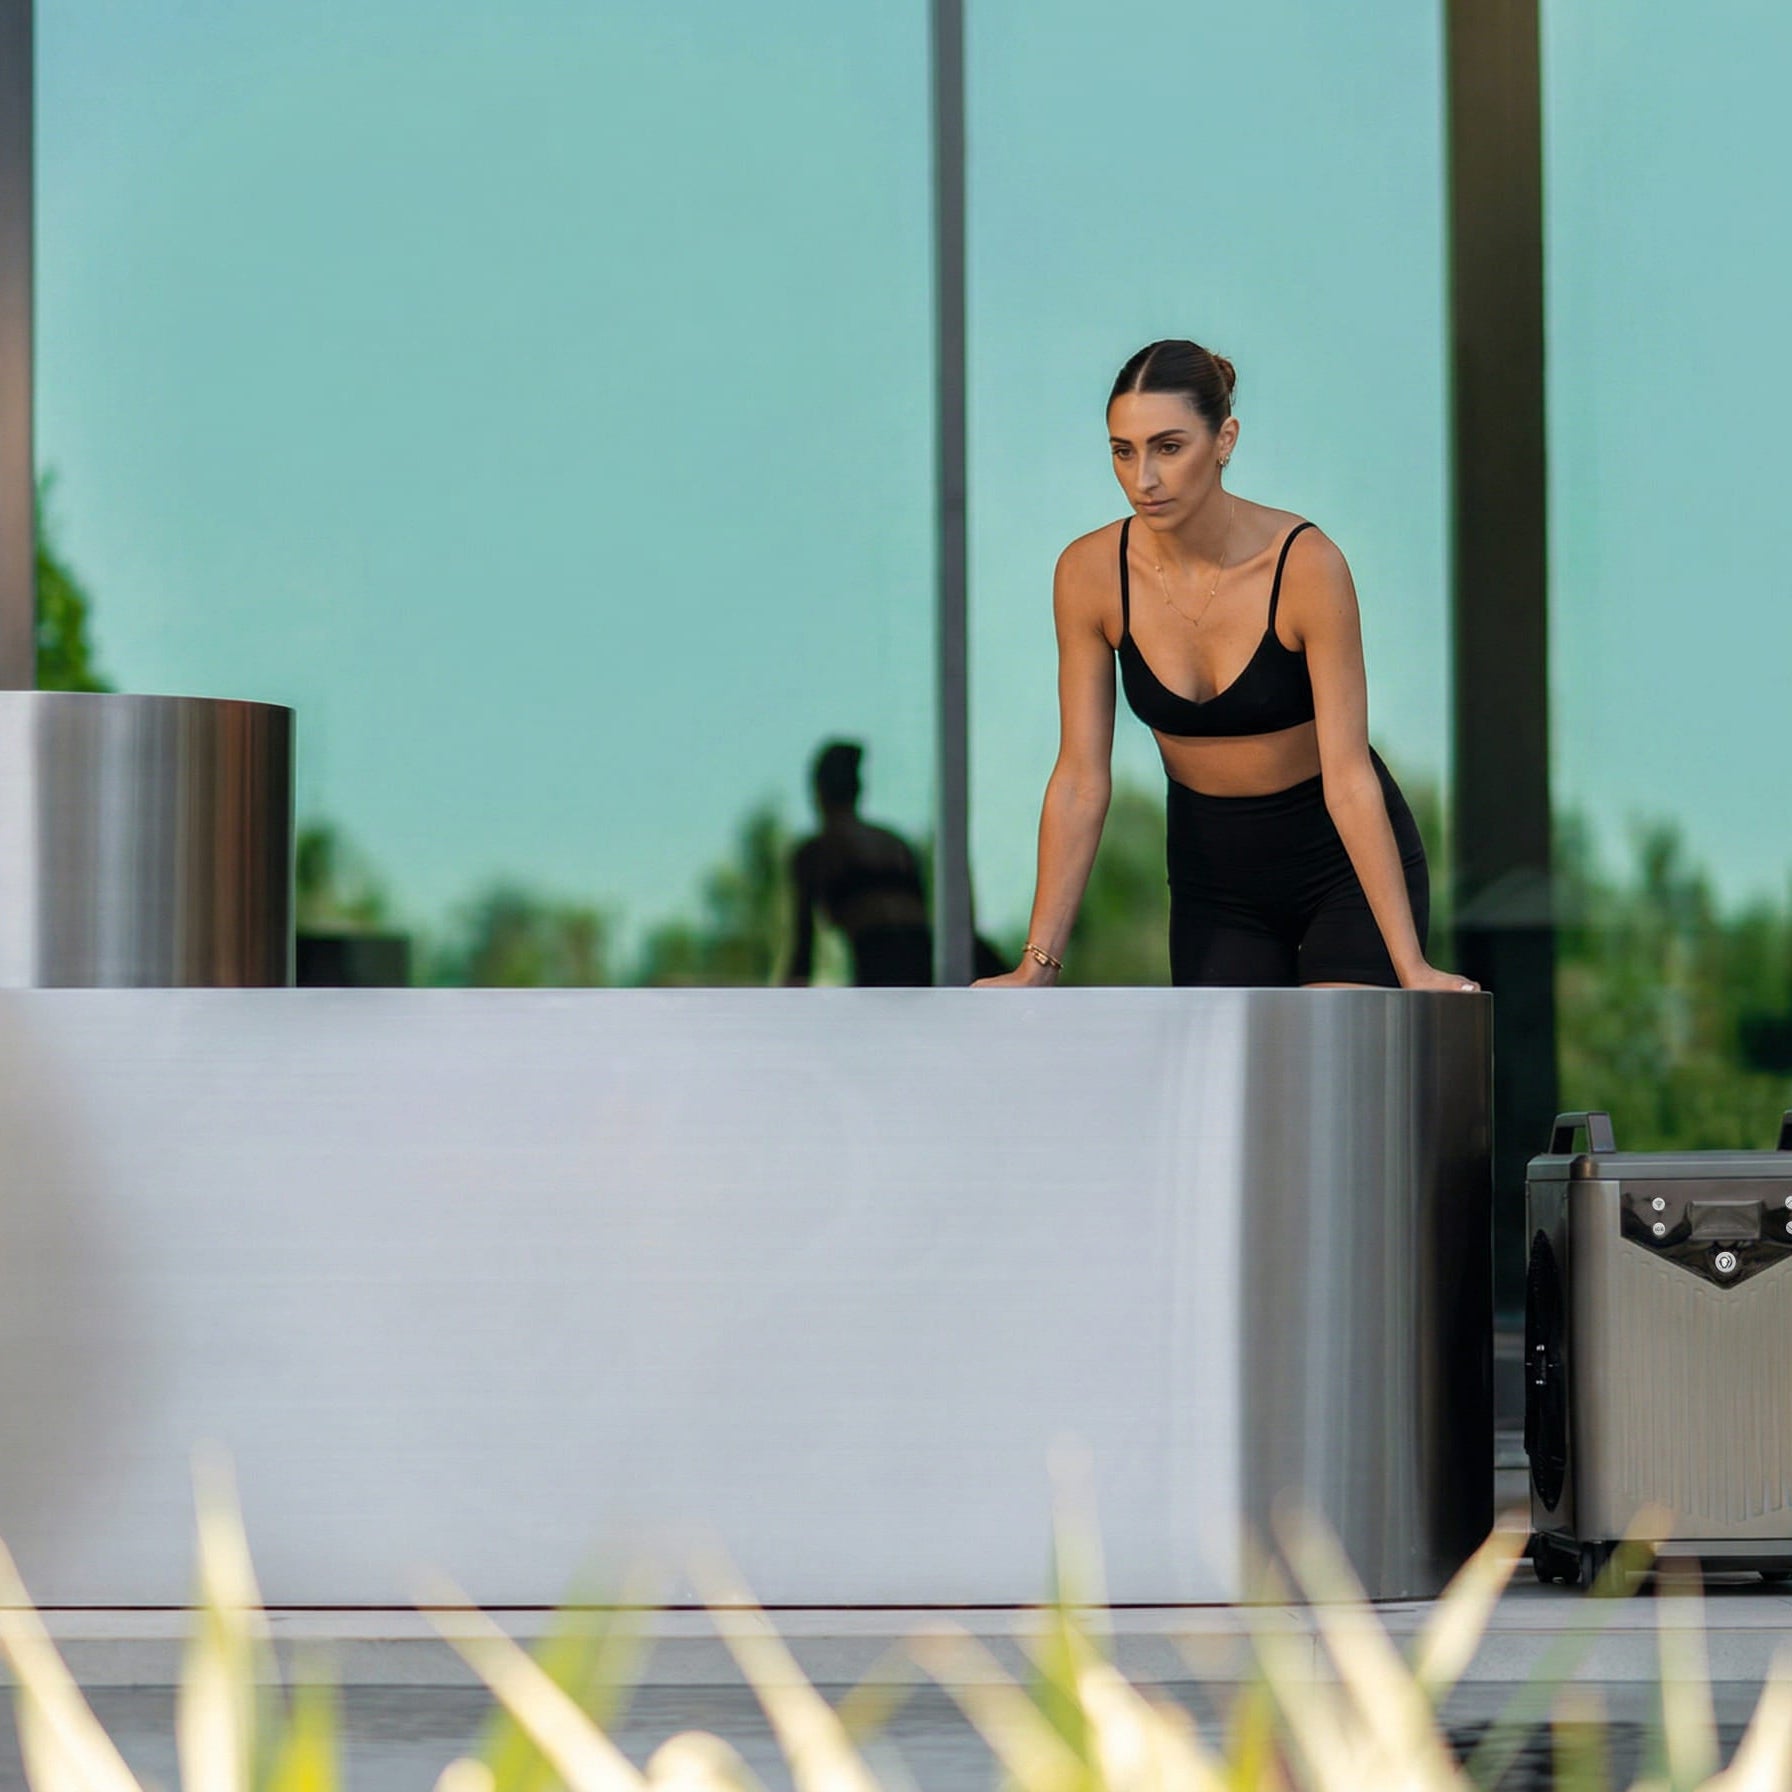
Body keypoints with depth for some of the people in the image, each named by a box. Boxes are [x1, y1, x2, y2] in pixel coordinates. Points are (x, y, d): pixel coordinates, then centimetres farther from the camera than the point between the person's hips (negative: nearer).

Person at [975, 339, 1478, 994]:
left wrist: (1411, 967, -29)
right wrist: (1038, 962, -16)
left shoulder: (1305, 566, -24)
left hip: (1343, 865, -3)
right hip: (1214, 876, 4)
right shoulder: (1090, 573, -14)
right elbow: (1080, 779, -11)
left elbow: (1347, 776, -25)